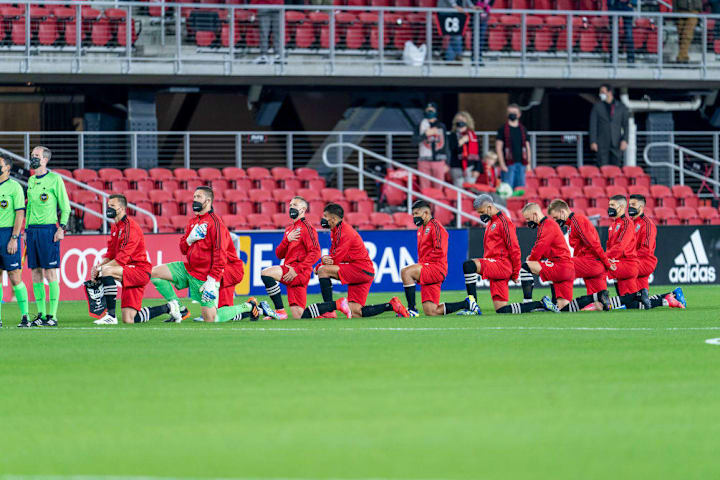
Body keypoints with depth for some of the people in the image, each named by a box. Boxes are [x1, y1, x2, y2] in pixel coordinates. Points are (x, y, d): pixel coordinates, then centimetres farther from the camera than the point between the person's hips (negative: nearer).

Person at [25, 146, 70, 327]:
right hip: (33, 229, 7)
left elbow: (65, 206, -4)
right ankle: (41, 314, 9)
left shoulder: (54, 179, -4)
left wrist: (61, 228, -11)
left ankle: (52, 315, -6)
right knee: (36, 273, 5)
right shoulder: (31, 181, 15)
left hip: (48, 229, -7)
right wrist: (27, 230, 17)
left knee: (50, 273, -7)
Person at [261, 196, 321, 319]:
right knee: (298, 316, 2)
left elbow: (315, 253, -13)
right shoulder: (289, 229, 23)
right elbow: (279, 254, 19)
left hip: (300, 272, -9)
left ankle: (280, 311, -21)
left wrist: (296, 270, -20)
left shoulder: (305, 227, -3)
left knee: (266, 273, -26)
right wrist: (287, 240, 0)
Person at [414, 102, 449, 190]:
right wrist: (425, 134, -21)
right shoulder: (421, 125, 7)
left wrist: (446, 163, 9)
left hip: (439, 161, 1)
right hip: (424, 160, -1)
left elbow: (445, 144, 12)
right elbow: (415, 140, -5)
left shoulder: (441, 126, 11)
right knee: (424, 187, -3)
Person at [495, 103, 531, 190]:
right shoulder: (503, 129, 2)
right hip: (508, 164, -4)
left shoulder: (523, 129, 13)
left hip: (521, 164, 4)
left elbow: (527, 147, 16)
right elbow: (498, 147, -2)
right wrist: (502, 164, -11)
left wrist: (528, 163, 6)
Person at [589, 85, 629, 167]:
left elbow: (626, 125, 6)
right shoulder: (597, 107, 7)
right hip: (602, 144, -1)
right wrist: (593, 142, -6)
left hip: (616, 144, 1)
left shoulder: (621, 107, 8)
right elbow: (593, 125, 3)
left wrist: (624, 140, -6)